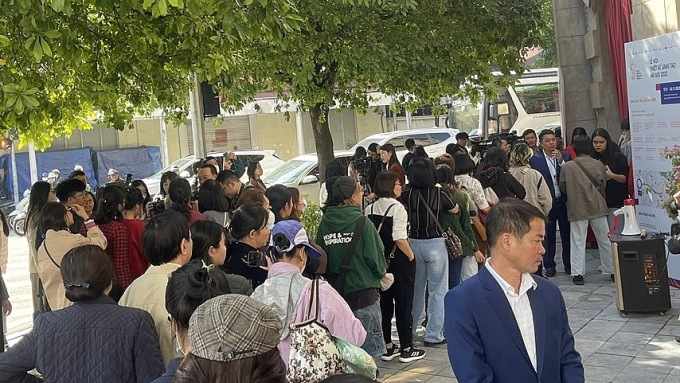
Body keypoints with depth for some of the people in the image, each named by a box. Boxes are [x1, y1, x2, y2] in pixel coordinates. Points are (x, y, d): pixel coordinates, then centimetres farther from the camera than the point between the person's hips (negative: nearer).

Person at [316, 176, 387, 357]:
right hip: (363, 293, -5)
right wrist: (380, 273, 12)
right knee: (368, 350, 1)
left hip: (334, 293, 5)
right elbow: (376, 259, -9)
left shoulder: (325, 223, 1)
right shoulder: (362, 223, -11)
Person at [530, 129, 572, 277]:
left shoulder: (565, 156, 2)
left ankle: (569, 264, 20)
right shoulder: (535, 159, -5)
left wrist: (561, 162, -17)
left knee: (567, 234, 9)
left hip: (564, 201, 2)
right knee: (548, 236, 6)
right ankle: (549, 265, 15)